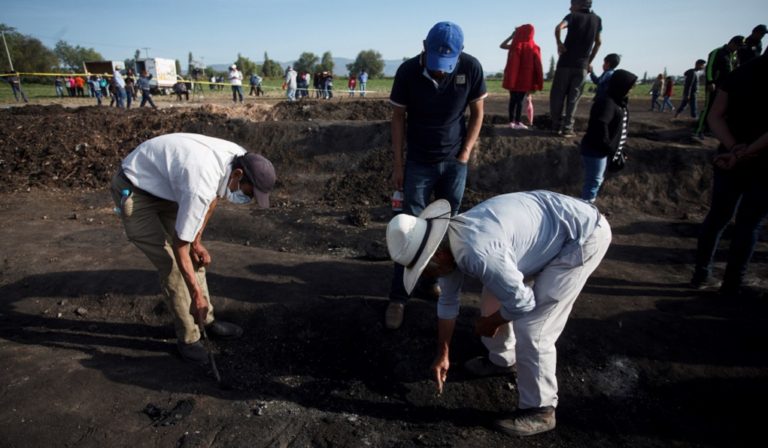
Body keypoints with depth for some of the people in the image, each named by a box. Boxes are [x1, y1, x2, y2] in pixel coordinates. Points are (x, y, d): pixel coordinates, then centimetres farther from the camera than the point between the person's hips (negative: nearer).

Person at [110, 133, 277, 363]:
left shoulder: (240, 158, -15)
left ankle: (207, 320, 23)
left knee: (196, 256, 8)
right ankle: (188, 338, 8)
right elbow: (179, 245, -27)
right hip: (133, 191, -8)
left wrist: (197, 242, 3)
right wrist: (196, 295, -19)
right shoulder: (200, 187, -38)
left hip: (163, 186, 8)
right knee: (172, 265, -10)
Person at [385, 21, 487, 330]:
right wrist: (397, 164, -6)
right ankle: (398, 297, 7)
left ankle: (430, 283, 24)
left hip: (455, 162, 2)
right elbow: (398, 118, -4)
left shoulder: (471, 68, -11)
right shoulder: (408, 71, -13)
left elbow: (477, 113, 2)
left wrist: (465, 153, -4)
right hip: (419, 163, -1)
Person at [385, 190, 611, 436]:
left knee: (531, 328, -10)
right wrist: (443, 354, 17)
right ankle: (502, 360, 38)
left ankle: (539, 410, 11)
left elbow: (521, 301, -25)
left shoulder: (477, 253, -36)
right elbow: (448, 301, 8)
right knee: (493, 298, 14)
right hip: (547, 225, 9)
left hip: (582, 236, -9)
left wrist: (490, 323, -4)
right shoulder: (447, 242, -5)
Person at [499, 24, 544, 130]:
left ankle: (511, 121, 11)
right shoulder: (534, 48, -3)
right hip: (526, 79, -1)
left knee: (513, 99, 10)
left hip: (513, 78, 1)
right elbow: (537, 65, -4)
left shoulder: (515, 45, -4)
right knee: (520, 100, 1)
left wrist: (512, 35, 12)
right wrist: (537, 83, 0)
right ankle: (518, 122, 0)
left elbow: (502, 46, 11)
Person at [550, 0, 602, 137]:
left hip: (566, 63, -3)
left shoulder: (573, 16, 0)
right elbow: (598, 42, 17)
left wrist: (559, 43, -7)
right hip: (582, 65, 3)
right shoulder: (597, 20, 12)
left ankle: (557, 125, 5)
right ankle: (567, 128, -3)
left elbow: (559, 28, -21)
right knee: (573, 98, 3)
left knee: (558, 95, 6)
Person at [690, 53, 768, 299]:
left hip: (730, 156, 4)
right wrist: (746, 153, -17)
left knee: (717, 216, 13)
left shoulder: (740, 72, 4)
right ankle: (732, 284, 14)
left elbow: (715, 116, -3)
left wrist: (734, 147, -12)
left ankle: (701, 274, 19)